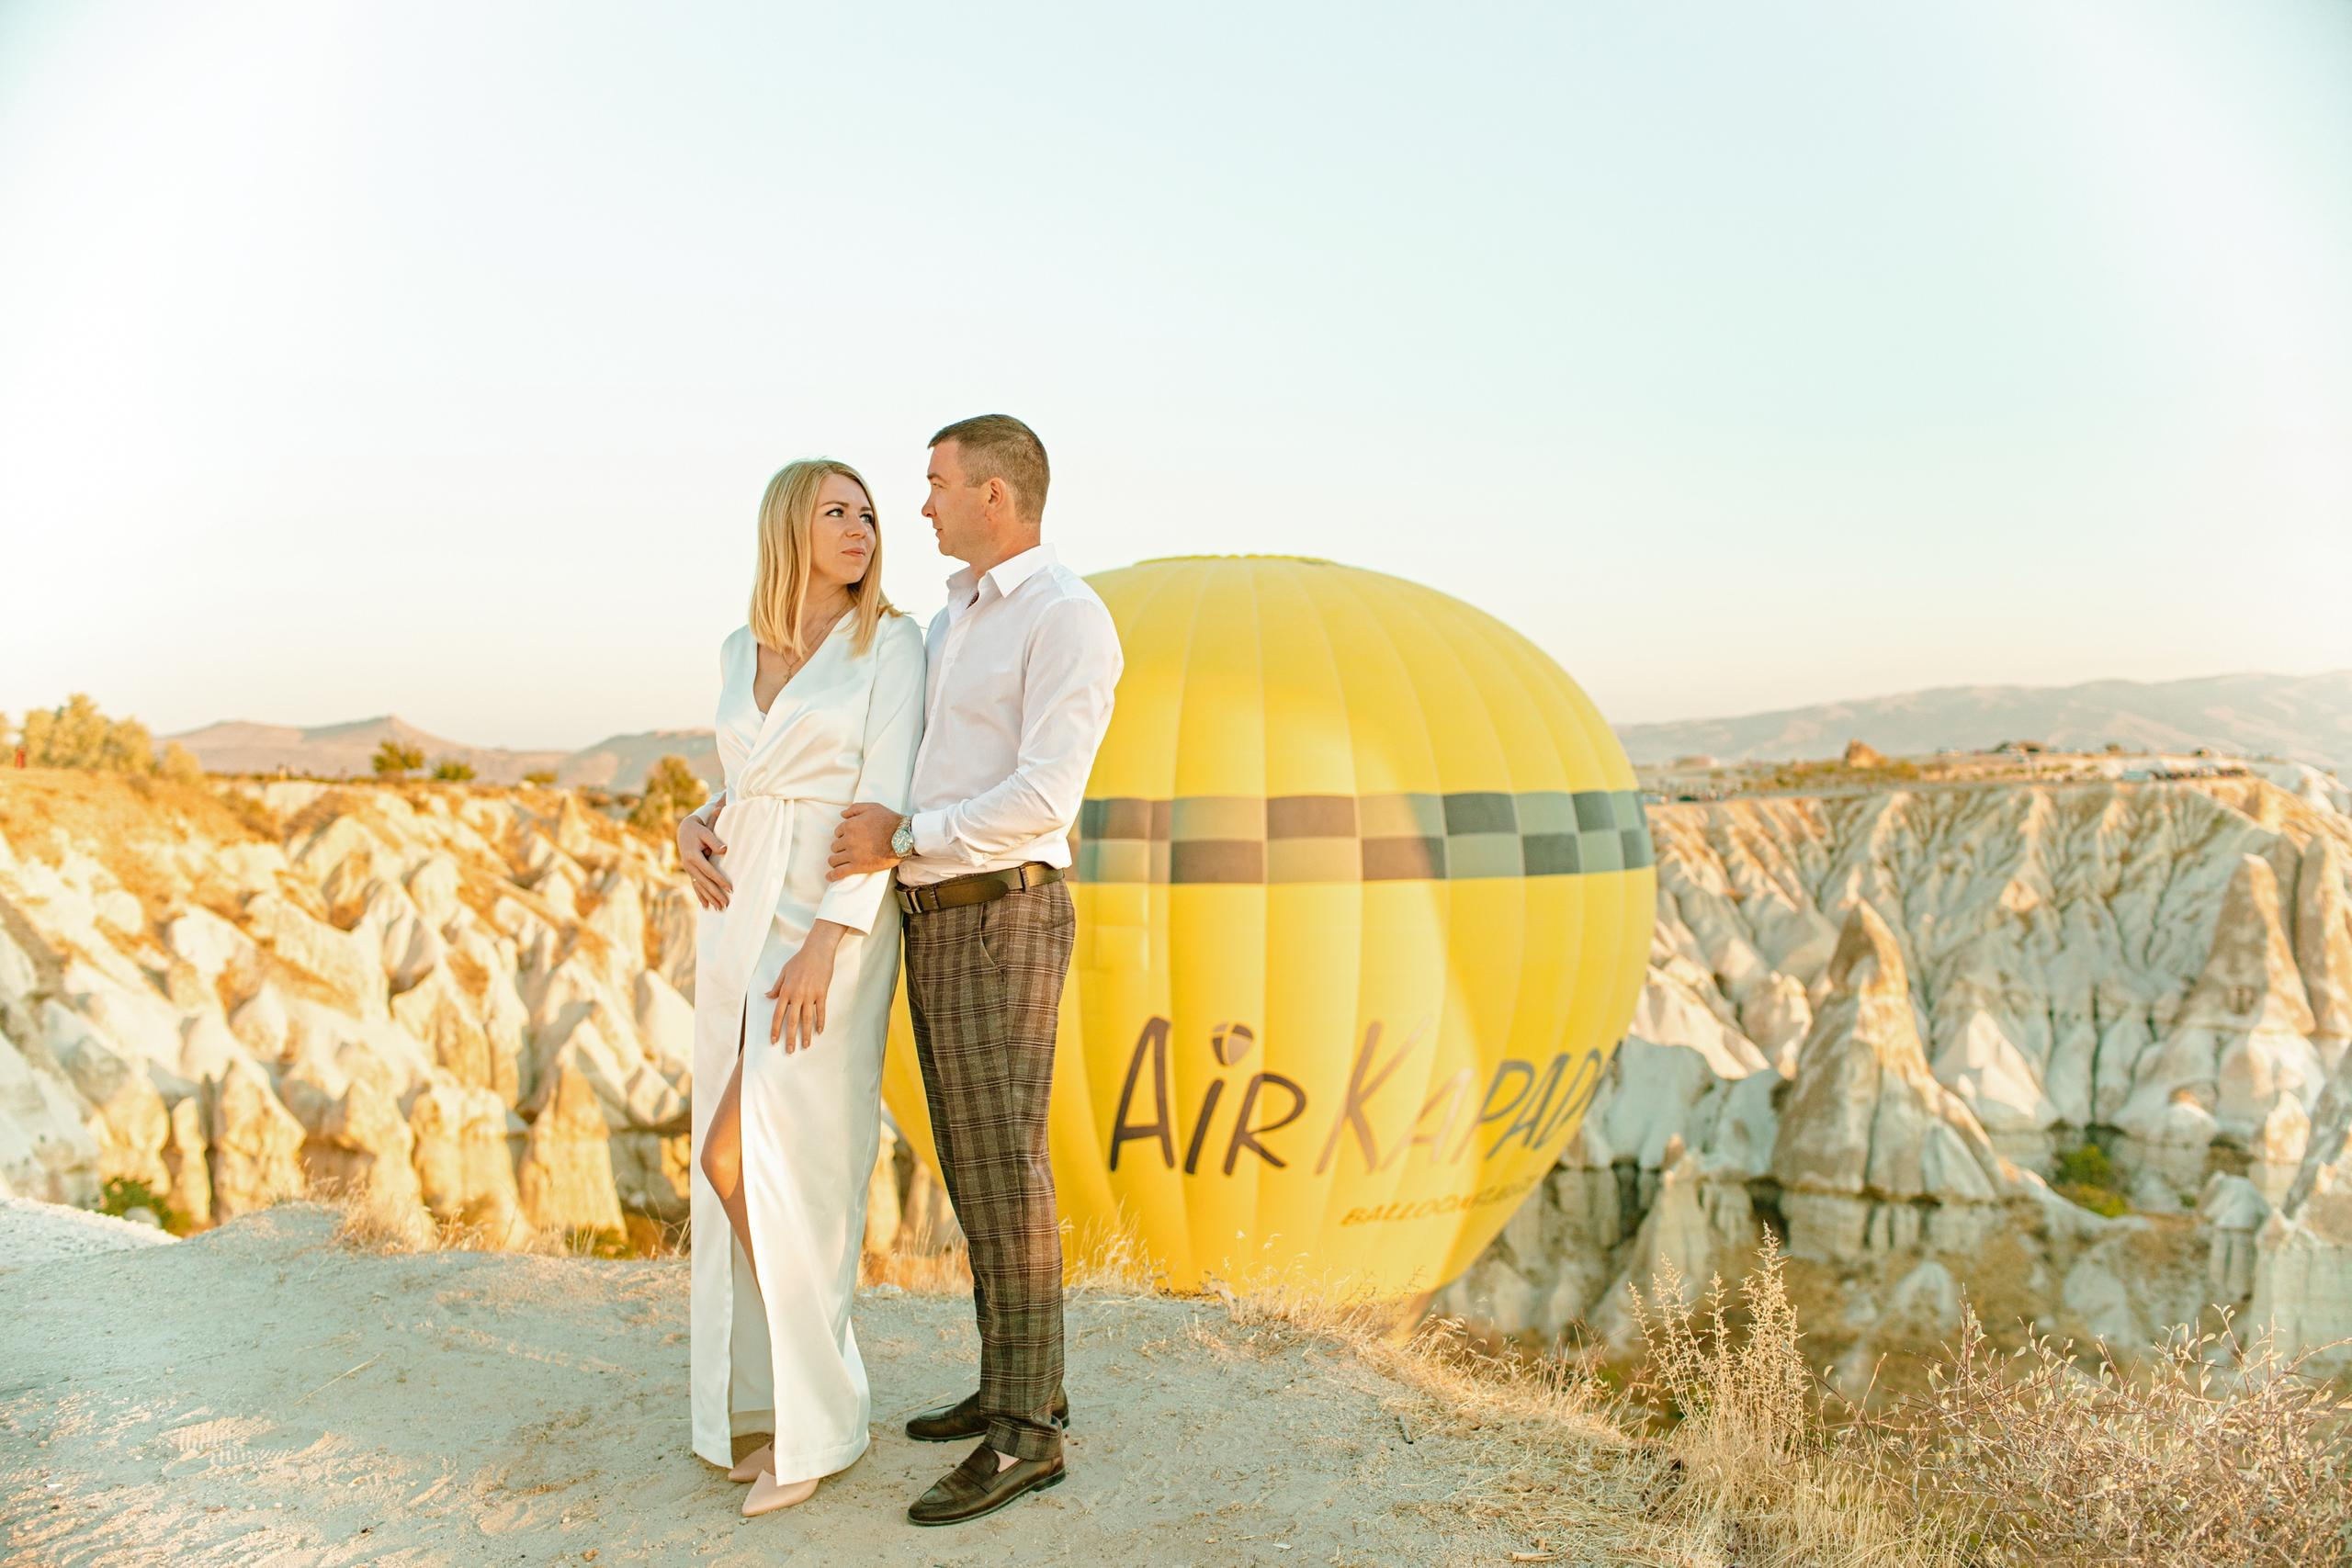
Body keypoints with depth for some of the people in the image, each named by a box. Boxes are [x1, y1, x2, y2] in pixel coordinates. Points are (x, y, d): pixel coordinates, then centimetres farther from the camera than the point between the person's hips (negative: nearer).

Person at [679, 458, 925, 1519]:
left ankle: (814, 1420, 2)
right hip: (737, 920, 6)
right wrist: (694, 828, -2)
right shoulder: (742, 652, 12)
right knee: (753, 1170, 6)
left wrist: (827, 942, -20)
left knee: (744, 1158, -12)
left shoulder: (891, 644, -5)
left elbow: (885, 805, -12)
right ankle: (787, 1394, 21)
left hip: (835, 921, -6)